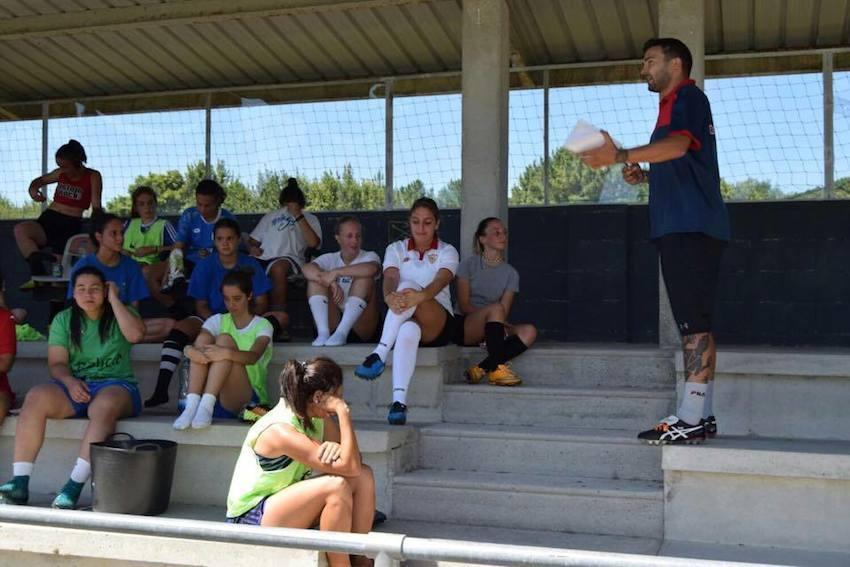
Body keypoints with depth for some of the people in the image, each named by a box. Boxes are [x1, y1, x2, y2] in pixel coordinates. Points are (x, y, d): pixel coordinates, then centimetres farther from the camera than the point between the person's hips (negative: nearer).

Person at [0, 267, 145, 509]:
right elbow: (56, 363, 5)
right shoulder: (64, 319, 13)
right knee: (36, 397, -28)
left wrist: (114, 299, -7)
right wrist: (70, 382, -17)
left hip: (116, 384, -3)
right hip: (75, 386, 3)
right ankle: (20, 483, -30)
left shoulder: (120, 314, 8)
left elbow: (135, 334, -15)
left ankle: (74, 487, -40)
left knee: (104, 406, -39)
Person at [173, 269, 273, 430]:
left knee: (225, 339, -23)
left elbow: (254, 356, -19)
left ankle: (207, 405, -39)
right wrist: (191, 351, -33)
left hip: (247, 401, -3)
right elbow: (193, 348, -7)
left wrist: (226, 353, -40)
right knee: (203, 339, -17)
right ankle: (192, 405, -33)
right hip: (217, 398, 3)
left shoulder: (262, 325, 4)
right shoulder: (218, 321, 13)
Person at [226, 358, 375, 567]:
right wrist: (343, 412, -27)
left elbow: (353, 460, 0)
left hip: (285, 506, 9)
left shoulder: (317, 418, -1)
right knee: (336, 485, -30)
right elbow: (349, 467, -29)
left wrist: (337, 448, -22)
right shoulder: (280, 430, -27)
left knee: (363, 476, -8)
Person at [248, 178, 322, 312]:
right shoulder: (270, 216, 30)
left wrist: (298, 216, -1)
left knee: (278, 268, -41)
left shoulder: (309, 218, 19)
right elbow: (252, 240, 29)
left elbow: (313, 243, -2)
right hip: (263, 258, 3)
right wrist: (252, 248, 4)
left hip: (289, 258, -3)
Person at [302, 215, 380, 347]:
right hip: (332, 321, 2)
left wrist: (335, 272, -26)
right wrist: (331, 283, -31)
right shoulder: (330, 258, 9)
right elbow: (307, 269, -14)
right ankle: (323, 332, -26)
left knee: (364, 277, -22)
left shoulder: (369, 256, 3)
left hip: (360, 327, -2)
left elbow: (371, 268, -26)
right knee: (316, 278, -12)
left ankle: (341, 333, -30)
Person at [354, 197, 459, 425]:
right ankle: (399, 401, -54)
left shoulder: (447, 251, 7)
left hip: (438, 324, -1)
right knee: (408, 331, -40)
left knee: (408, 286, -35)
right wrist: (389, 296, -36)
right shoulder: (396, 249, 14)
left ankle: (379, 355, -45)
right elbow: (390, 277, -8)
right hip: (400, 322, 1)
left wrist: (419, 297, -42)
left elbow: (441, 281, -16)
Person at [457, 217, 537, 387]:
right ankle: (497, 368, -33)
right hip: (466, 326, -4)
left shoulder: (511, 273, 10)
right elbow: (463, 305, -6)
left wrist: (500, 325, -21)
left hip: (492, 329, 4)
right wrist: (495, 320, -18)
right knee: (495, 309, -33)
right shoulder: (469, 264, 2)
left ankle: (480, 369, -32)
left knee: (529, 331, -24)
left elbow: (504, 312, 2)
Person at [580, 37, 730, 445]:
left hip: (691, 228, -10)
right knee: (695, 321, 9)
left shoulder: (688, 96, -4)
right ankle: (702, 415, 13)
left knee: (694, 320, -12)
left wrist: (621, 156, -37)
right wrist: (644, 176, 19)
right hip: (681, 228, 10)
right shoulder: (675, 105, 26)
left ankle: (690, 419, -13)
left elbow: (679, 144, -26)